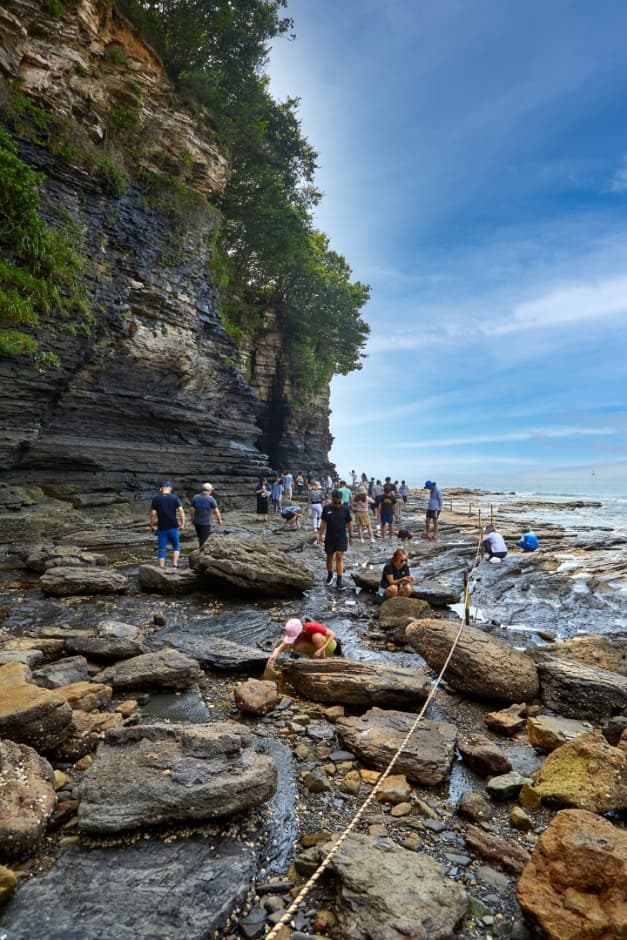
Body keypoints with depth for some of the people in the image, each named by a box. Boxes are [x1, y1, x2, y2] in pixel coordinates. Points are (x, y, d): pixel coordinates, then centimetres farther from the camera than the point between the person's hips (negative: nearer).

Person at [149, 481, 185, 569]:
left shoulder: (156, 499, -2)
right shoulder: (175, 498, -1)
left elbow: (153, 514, -6)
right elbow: (181, 511, -9)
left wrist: (151, 526, 5)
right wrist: (182, 524, -4)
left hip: (162, 528, 0)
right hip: (173, 527, 0)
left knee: (161, 549, 7)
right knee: (176, 546, 17)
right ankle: (175, 565, 4)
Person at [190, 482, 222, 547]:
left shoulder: (195, 497, -2)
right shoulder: (211, 499, -13)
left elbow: (192, 510, -1)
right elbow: (216, 511, -8)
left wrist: (192, 520, 12)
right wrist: (219, 520, 6)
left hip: (197, 522, 4)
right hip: (206, 523, -4)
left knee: (200, 538, 21)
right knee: (204, 539, 4)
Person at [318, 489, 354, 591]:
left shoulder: (345, 509, -6)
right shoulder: (327, 508, -3)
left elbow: (349, 523, 1)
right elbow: (323, 522, 4)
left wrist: (350, 536, 3)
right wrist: (320, 535, 3)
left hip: (341, 538, -2)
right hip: (329, 537, 2)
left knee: (339, 557, -6)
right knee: (329, 557, 14)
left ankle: (339, 581, -4)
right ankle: (330, 575, 37)